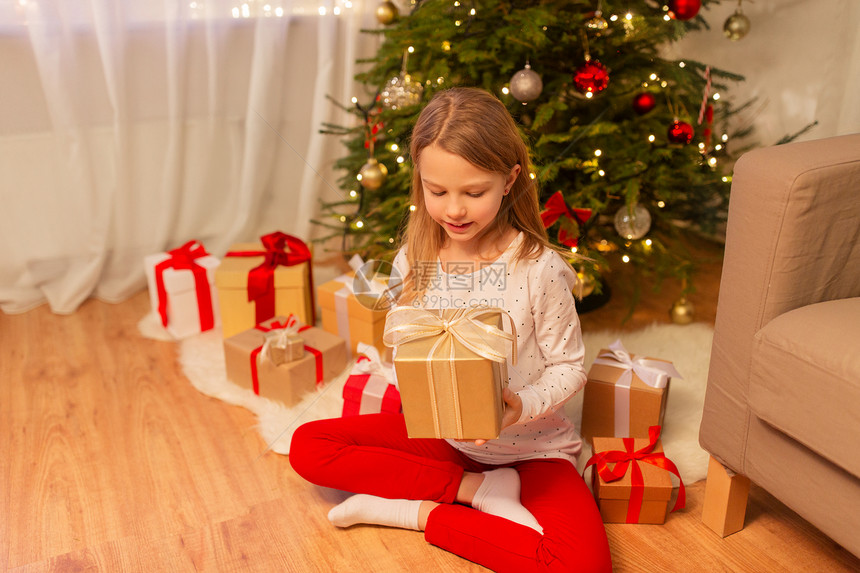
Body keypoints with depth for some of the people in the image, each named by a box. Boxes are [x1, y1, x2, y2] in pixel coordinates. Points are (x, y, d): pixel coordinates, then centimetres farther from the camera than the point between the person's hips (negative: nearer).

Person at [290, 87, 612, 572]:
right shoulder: (414, 260, -6)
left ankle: (413, 511, -11)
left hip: (531, 446, -3)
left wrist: (522, 407, -28)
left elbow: (569, 366, -10)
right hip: (441, 433, 4)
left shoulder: (539, 268, -19)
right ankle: (479, 488, -10)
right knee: (308, 446, -8)